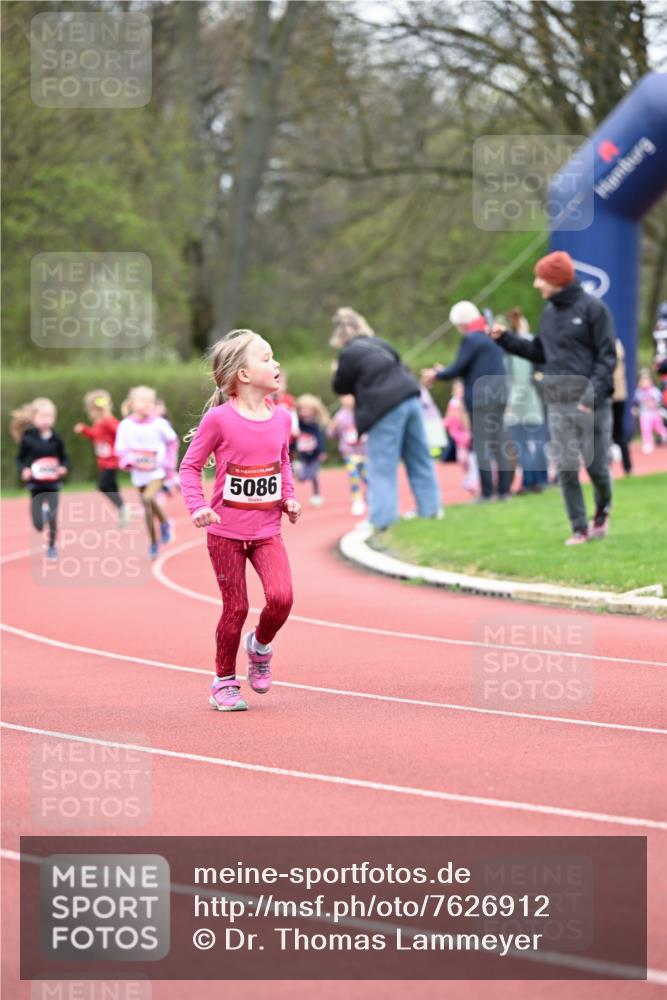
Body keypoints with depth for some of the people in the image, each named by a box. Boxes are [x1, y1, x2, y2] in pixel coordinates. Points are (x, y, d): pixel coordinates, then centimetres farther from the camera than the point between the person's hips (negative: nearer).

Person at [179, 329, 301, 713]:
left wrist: (289, 496, 2)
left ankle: (260, 645, 16)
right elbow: (191, 466, -4)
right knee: (236, 607, 0)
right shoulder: (219, 419, -12)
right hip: (226, 530, -3)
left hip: (267, 530, 3)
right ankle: (225, 681, 19)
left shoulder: (281, 417, 2)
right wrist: (198, 506, -17)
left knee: (281, 596, -16)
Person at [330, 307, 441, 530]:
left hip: (385, 409, -7)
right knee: (419, 459, 14)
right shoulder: (379, 344, 16)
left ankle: (382, 518, -3)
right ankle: (430, 507, 19)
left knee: (382, 468, -2)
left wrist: (338, 373, 23)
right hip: (409, 398, 7)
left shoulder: (349, 353, -5)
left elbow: (340, 387, 4)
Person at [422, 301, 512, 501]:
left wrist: (437, 375, 6)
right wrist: (443, 372, 19)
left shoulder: (471, 339, -11)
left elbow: (459, 368, -11)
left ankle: (487, 492, -6)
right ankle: (504, 490, 8)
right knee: (500, 443, 8)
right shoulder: (491, 338, 16)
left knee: (482, 446, -5)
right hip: (498, 396, 8)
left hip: (480, 398, -8)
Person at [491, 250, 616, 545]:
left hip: (591, 402, -5)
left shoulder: (593, 308, -6)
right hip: (557, 404, 5)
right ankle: (580, 528, 7)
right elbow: (539, 353, 21)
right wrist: (506, 339, 10)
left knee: (596, 465, 0)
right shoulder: (548, 313, 12)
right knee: (566, 470, 0)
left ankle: (603, 508, 29)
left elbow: (607, 357, -9)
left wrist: (594, 393, -20)